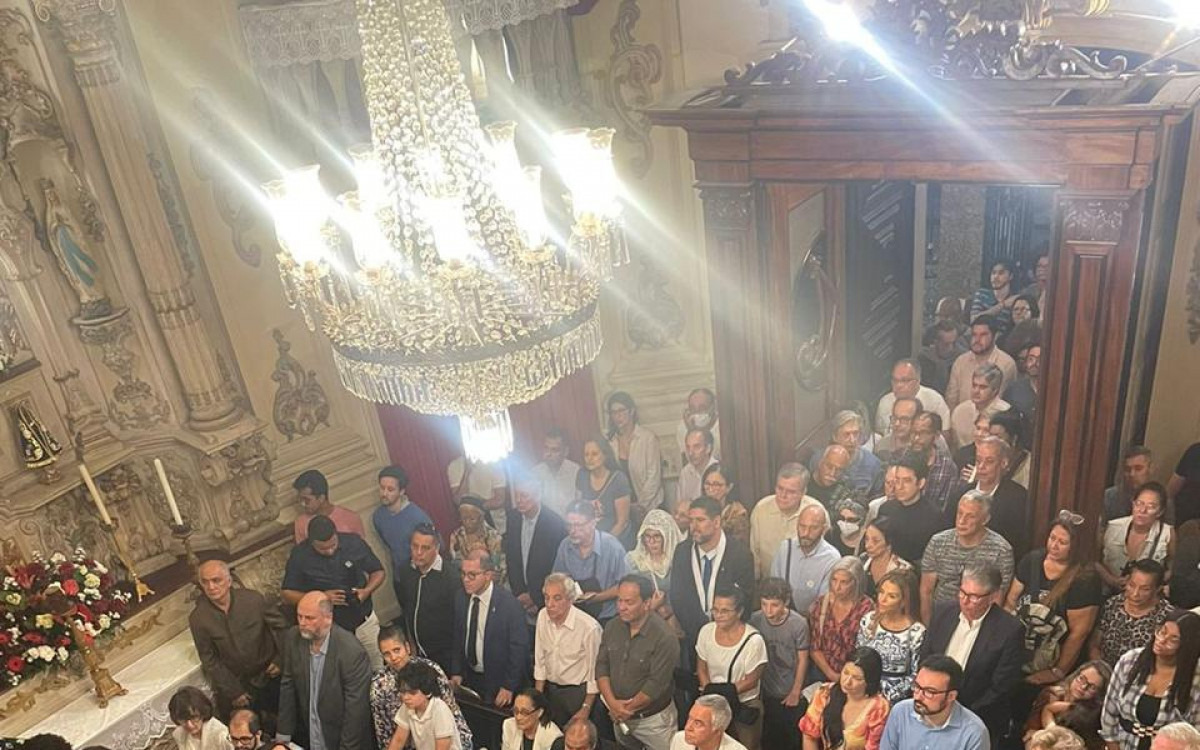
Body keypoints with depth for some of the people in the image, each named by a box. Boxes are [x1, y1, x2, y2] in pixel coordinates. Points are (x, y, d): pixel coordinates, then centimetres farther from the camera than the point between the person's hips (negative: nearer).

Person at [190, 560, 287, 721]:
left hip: (269, 676, 1)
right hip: (235, 685, -1)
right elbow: (209, 661, -7)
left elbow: (280, 626, 0)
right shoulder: (198, 618, -14)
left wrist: (280, 659, -6)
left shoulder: (253, 599, -14)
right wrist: (233, 692, -7)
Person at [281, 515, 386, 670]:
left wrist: (367, 591, -21)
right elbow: (286, 593, -6)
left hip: (364, 621, 1)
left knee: (379, 669, 14)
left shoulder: (354, 542, -13)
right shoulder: (299, 555, -14)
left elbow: (378, 571, 0)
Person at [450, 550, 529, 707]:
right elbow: (458, 639, 9)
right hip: (468, 678, 5)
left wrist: (509, 687, -13)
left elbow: (519, 649, -15)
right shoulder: (461, 599, -3)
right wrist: (456, 673, 4)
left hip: (498, 684, -5)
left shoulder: (510, 604, -21)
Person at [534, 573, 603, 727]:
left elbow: (594, 673, -14)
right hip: (551, 690, 5)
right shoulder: (543, 616, -7)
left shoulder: (589, 627, -24)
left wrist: (586, 709, -8)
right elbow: (540, 661, 3)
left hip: (579, 692, -5)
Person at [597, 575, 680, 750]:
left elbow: (656, 685, -24)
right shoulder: (612, 627, -5)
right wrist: (612, 703, -17)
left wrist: (627, 709, -15)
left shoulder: (664, 638, -24)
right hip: (620, 717, 5)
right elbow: (602, 667, -3)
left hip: (654, 720, -5)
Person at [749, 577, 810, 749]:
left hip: (790, 693, -2)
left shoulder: (799, 623, -20)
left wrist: (796, 692, -3)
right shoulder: (755, 620, -15)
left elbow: (802, 660, -9)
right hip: (765, 692, 2)